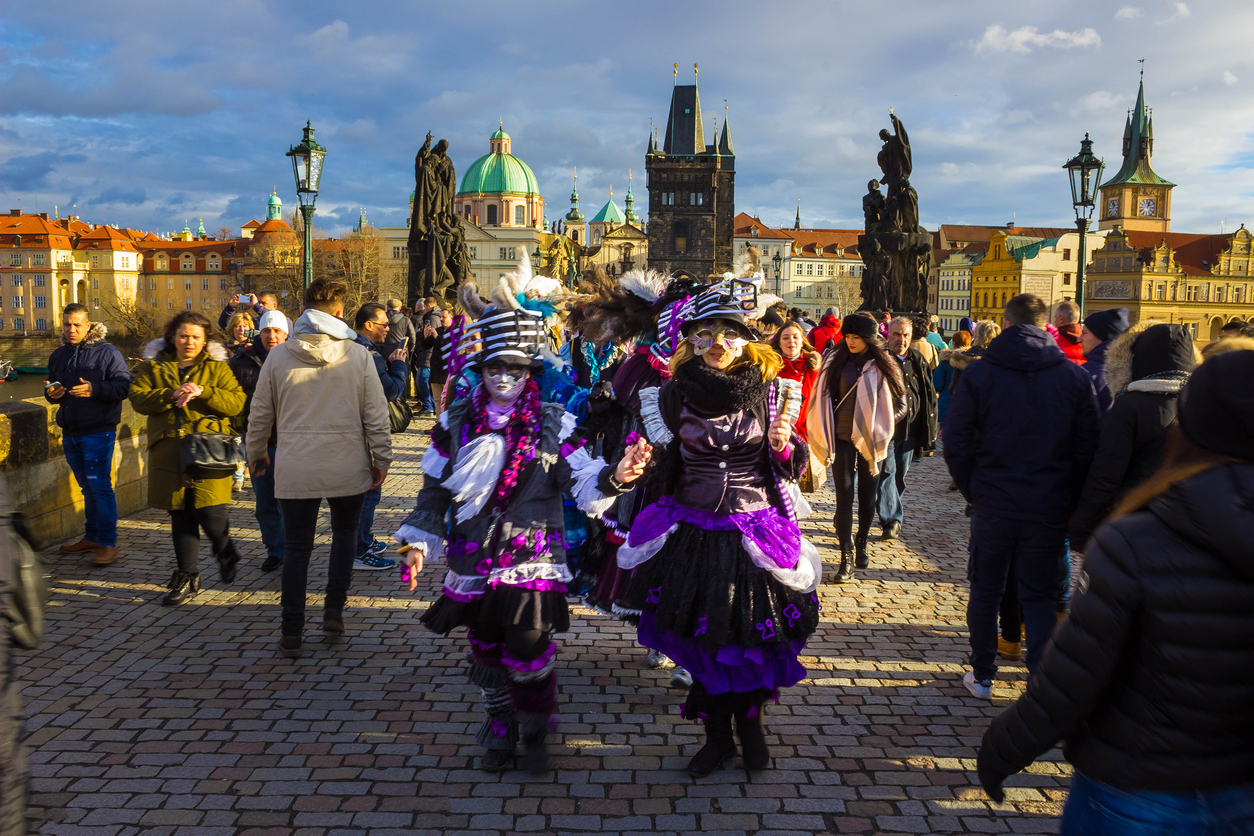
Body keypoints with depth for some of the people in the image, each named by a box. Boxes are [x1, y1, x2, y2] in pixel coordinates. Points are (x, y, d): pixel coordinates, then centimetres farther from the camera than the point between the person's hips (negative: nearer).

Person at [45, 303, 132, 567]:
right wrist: (51, 393, -1)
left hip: (98, 431, -7)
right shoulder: (58, 355, 14)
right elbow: (51, 385, 23)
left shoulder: (107, 353, -6)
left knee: (100, 486, -8)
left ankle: (108, 542, -3)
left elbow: (124, 385, -12)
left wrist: (95, 389, -26)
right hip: (70, 432, 7)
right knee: (87, 486, 15)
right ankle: (92, 537, 24)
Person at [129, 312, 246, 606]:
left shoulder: (217, 368, 7)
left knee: (210, 512, -10)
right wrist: (171, 395, -16)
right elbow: (138, 399, -1)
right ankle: (187, 576, 19)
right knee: (180, 514, 8)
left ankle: (225, 553, 21)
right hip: (170, 453, 3)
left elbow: (236, 402, -4)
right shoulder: (152, 367, 12)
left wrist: (201, 392, -17)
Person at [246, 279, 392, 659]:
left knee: (297, 548, 9)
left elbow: (260, 414, 6)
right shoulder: (358, 356, -6)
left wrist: (257, 453, 22)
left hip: (295, 470, 1)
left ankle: (291, 633, 12)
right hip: (348, 467, 0)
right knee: (344, 533, 22)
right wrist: (381, 459, 8)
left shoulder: (279, 356, -2)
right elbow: (375, 415, -3)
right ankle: (334, 610, 18)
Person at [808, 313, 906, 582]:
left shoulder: (884, 366, -1)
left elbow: (901, 404, 5)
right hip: (842, 438, 0)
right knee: (844, 496, -4)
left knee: (867, 496, 10)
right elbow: (822, 398, 8)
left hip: (870, 440, 0)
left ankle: (861, 545, 30)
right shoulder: (835, 361, 3)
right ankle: (846, 557, -2)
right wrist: (824, 432, 0)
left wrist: (880, 426, -7)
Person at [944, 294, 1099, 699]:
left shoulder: (978, 374, -6)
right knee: (1040, 596, 11)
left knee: (985, 591, 14)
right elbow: (1088, 448, 0)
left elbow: (955, 442, -7)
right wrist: (1069, 499, 9)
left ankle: (982, 676, 24)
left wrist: (973, 490, 5)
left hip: (993, 506, -1)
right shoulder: (1075, 377, -2)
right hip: (1049, 510, 1)